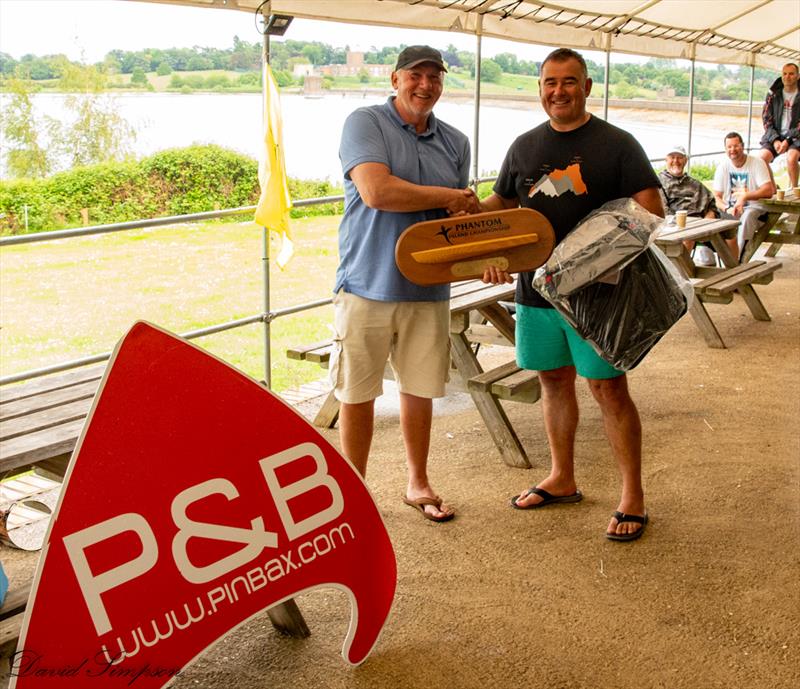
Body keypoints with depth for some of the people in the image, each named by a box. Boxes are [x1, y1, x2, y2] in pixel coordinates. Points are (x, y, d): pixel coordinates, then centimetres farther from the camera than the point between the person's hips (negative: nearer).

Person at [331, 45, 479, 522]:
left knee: (420, 389, 13)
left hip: (428, 289, 4)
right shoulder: (366, 123, -5)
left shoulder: (455, 142, 11)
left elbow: (464, 215, 16)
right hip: (369, 285, -4)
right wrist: (449, 197, -10)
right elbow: (377, 192, -20)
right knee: (358, 393, 5)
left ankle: (418, 483, 30)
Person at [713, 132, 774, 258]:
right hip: (729, 210, 3)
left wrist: (744, 197, -27)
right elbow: (717, 197, -1)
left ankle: (736, 259, -39)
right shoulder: (723, 167, 5)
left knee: (747, 215, -38)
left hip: (752, 208, -3)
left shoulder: (757, 163, -4)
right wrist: (728, 209, -23)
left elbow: (768, 191, -15)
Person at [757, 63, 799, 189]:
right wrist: (775, 140, -10)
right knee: (762, 157, -24)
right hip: (775, 135, 3)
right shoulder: (773, 94, 6)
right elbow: (766, 119, 3)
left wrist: (788, 140, -17)